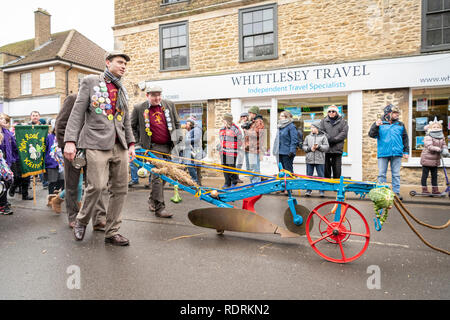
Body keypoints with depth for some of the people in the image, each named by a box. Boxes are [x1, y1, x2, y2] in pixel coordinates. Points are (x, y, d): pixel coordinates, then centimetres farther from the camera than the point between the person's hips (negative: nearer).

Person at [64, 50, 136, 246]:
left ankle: (112, 233, 12)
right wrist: (70, 141, -10)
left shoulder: (122, 90, 21)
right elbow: (77, 112, -1)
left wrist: (131, 144, 15)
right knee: (97, 185, -14)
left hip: (119, 145, 5)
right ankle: (81, 222, 15)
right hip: (97, 142, -5)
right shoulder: (90, 81, 6)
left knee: (120, 189, 1)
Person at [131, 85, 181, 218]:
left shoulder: (169, 105, 7)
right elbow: (132, 126, 11)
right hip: (154, 147, -4)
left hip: (169, 146, 5)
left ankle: (152, 200, 31)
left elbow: (177, 123, 17)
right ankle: (159, 208, -3)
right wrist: (137, 142, 5)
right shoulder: (139, 108, -1)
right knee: (157, 176, -10)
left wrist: (178, 139, 10)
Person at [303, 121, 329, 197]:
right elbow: (304, 147, 7)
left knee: (321, 175, 4)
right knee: (309, 175, 7)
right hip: (309, 160, 2)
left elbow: (326, 147, -2)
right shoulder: (308, 137, 9)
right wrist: (310, 148, -10)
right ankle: (308, 190, 16)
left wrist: (319, 147, -16)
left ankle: (321, 191, 13)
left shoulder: (323, 136, 3)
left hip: (320, 160, -2)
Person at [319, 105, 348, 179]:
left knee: (337, 170, 1)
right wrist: (329, 138, -15)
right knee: (326, 168, 5)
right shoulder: (323, 121, 13)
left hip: (337, 150, -1)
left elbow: (344, 133, -3)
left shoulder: (343, 122, 9)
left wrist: (334, 139, -15)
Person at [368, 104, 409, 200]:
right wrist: (376, 126, -21)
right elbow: (371, 135, -4)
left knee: (396, 174, 6)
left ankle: (396, 192, 14)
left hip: (397, 153, 2)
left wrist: (406, 151, 11)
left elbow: (405, 138, 16)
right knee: (382, 174, 2)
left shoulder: (400, 125, 12)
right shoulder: (379, 123, 3)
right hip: (383, 153, -2)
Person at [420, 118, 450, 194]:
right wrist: (439, 149, -33)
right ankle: (424, 189, 8)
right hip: (427, 159, -7)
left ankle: (435, 190, 22)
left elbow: (444, 145, 9)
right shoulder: (428, 137, -15)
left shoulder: (441, 137, 9)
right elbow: (430, 147, -25)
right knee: (425, 175, 0)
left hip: (436, 160, 7)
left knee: (434, 175, 13)